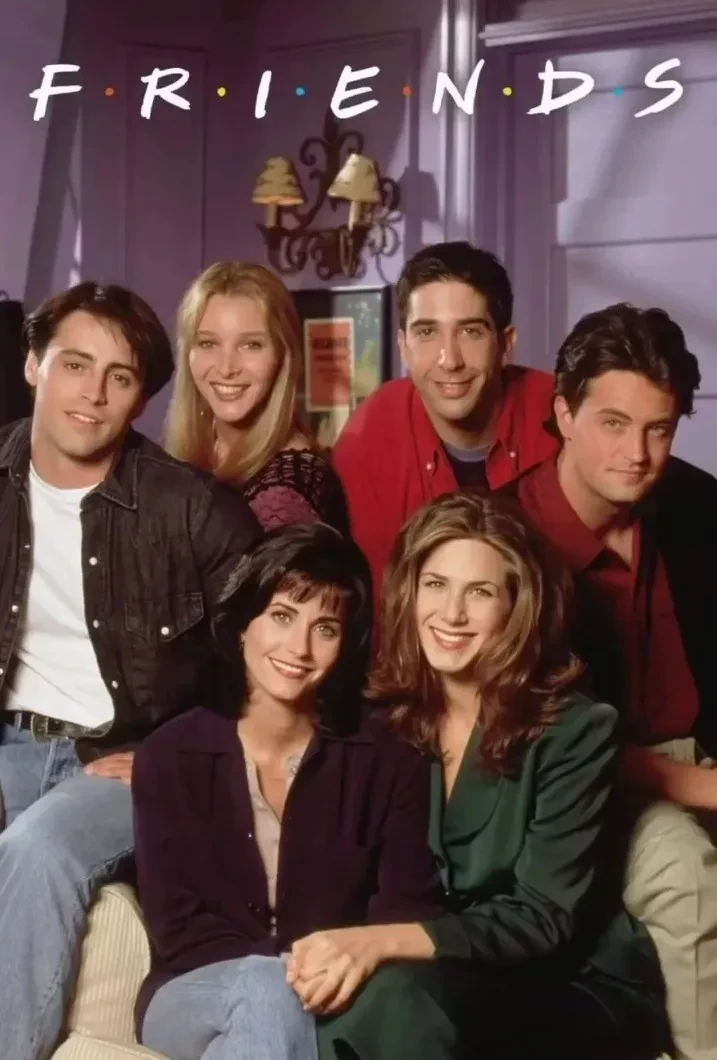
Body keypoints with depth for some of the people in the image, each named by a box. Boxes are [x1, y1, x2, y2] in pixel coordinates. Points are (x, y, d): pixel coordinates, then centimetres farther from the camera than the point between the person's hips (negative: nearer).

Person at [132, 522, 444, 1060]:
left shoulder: (392, 760, 0)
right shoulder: (170, 756, 0)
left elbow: (408, 911, -3)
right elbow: (177, 925, -5)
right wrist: (275, 976, -20)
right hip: (196, 998, 1)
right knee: (264, 990, -34)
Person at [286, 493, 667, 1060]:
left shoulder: (575, 728, -13)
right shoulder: (382, 717, 0)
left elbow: (543, 919, -18)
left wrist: (382, 942, -33)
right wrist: (346, 948, -24)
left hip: (578, 989, -3)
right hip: (438, 977, 3)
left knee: (399, 999, -33)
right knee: (337, 1001, -30)